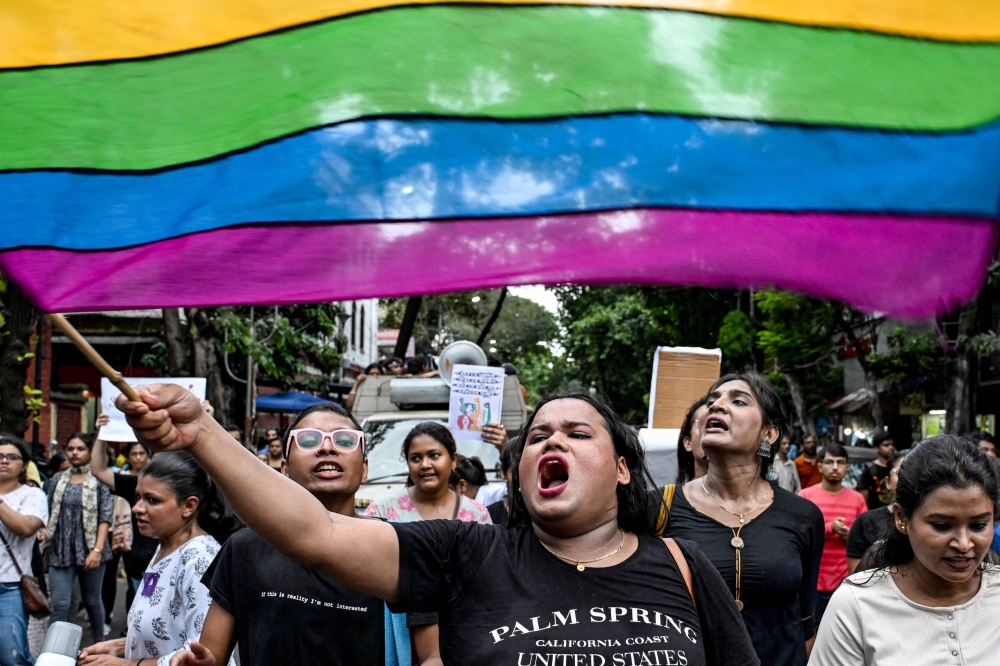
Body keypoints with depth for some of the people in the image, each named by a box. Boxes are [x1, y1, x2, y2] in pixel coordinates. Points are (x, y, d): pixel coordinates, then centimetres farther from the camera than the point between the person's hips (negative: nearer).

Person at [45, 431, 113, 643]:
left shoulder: (99, 480, -2)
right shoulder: (58, 480, 9)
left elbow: (105, 518, -7)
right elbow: (49, 515, 11)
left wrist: (97, 550, -15)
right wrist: (46, 542, -1)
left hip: (89, 551, -2)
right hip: (60, 551, 2)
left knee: (92, 601, 11)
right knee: (59, 604, -5)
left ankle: (99, 644, 27)